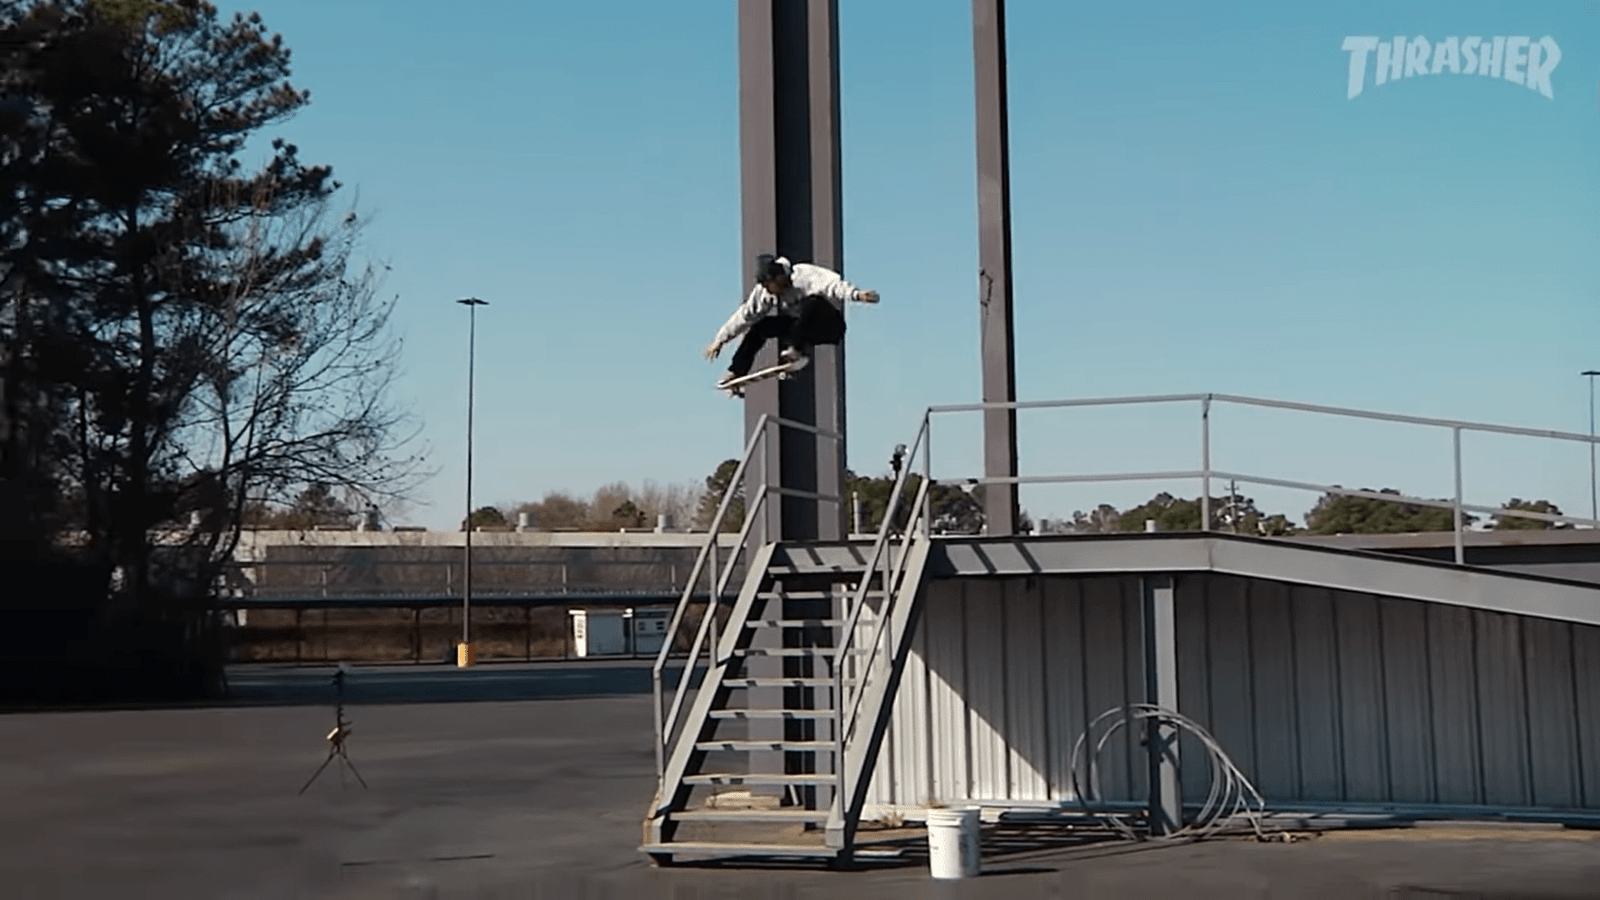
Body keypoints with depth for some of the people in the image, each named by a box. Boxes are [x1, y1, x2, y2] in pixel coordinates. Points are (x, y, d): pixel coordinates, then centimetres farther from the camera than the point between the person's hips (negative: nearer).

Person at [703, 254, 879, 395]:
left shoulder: (804, 276, -23)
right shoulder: (762, 293, -3)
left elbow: (832, 285, -38)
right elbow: (743, 317, 4)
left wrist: (856, 294, -56)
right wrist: (720, 340, 6)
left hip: (830, 326, -7)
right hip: (805, 329, 7)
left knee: (812, 302, -37)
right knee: (760, 327, -7)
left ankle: (798, 351, -34)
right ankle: (735, 374, -8)